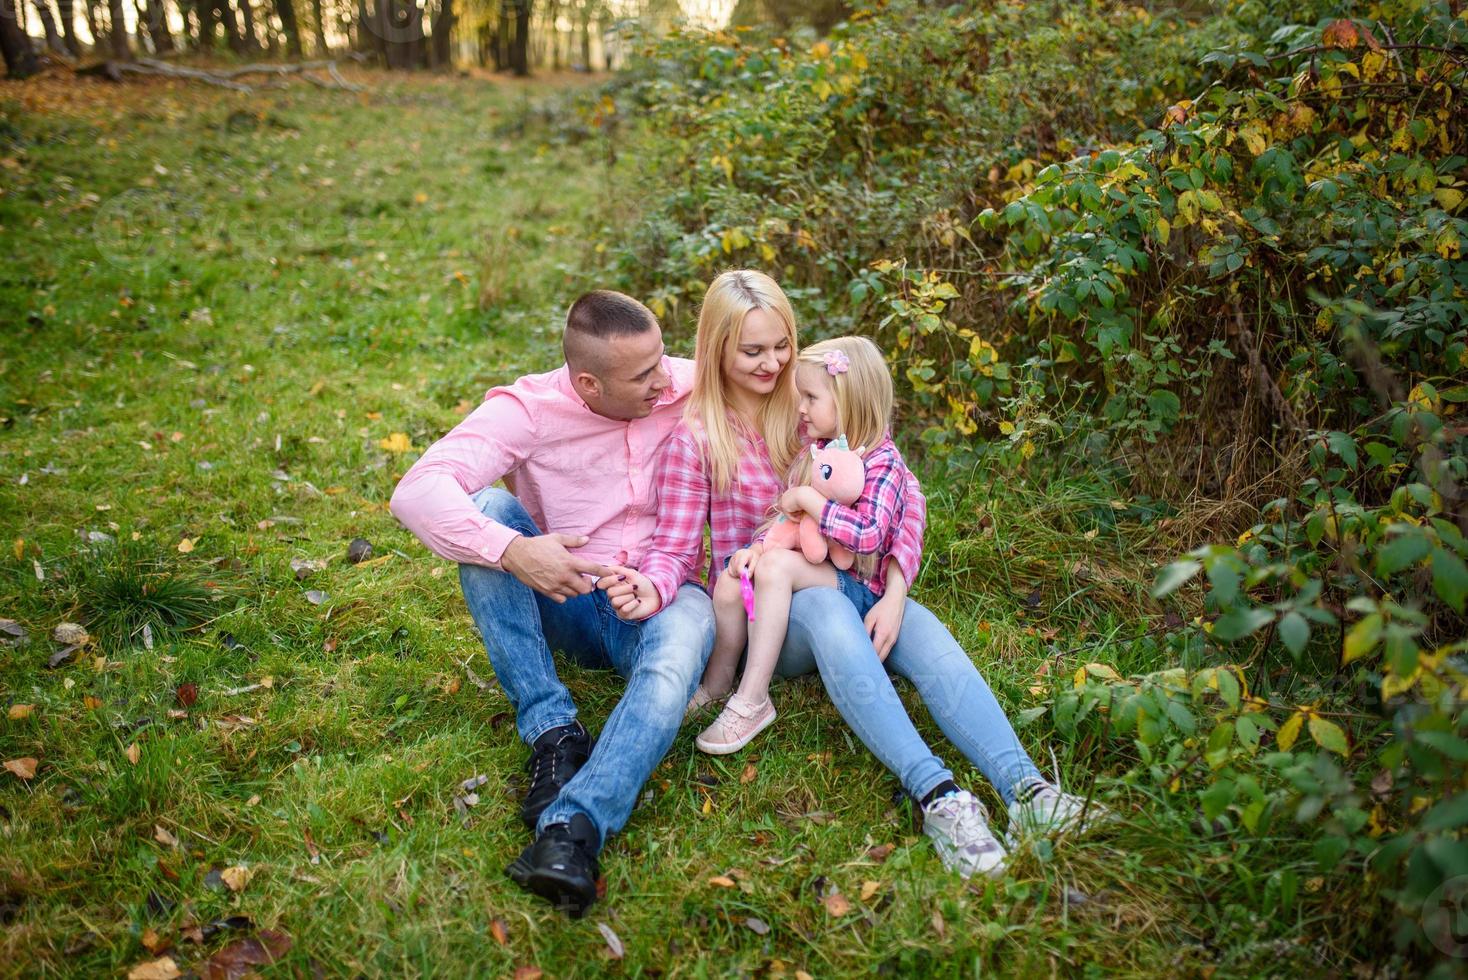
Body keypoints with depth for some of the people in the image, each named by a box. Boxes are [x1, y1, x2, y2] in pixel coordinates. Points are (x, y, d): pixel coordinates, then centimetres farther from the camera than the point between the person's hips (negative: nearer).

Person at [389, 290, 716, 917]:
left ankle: (571, 829, -52)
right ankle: (554, 733, -26)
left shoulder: (690, 390, -5)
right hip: (560, 603, 1)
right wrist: (512, 550, -39)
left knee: (691, 616, -36)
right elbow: (416, 493, -24)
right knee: (487, 508, -25)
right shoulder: (529, 410, -12)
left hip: (659, 601, 0)